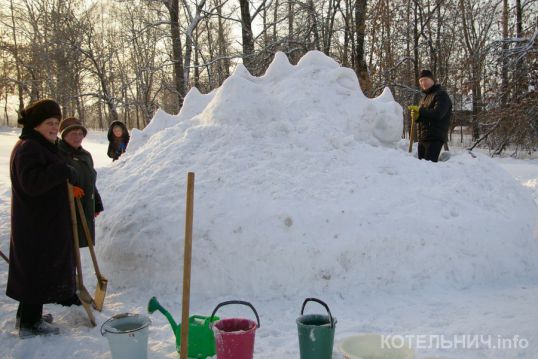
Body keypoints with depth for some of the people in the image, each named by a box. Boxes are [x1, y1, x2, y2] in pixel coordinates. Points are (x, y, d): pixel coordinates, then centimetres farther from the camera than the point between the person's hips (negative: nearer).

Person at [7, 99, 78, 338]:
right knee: (38, 269, -2)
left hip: (45, 221, 11)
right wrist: (63, 171, -31)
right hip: (37, 223, -11)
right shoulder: (28, 147, -17)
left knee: (35, 269, 18)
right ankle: (30, 324, 10)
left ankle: (27, 315, 32)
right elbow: (32, 182, -31)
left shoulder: (42, 147, 17)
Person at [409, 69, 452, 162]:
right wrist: (416, 116, -2)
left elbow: (437, 114, -20)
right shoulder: (425, 97, 22)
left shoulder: (441, 94, -5)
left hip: (435, 138, -9)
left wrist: (419, 110, -9)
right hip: (422, 137, 9)